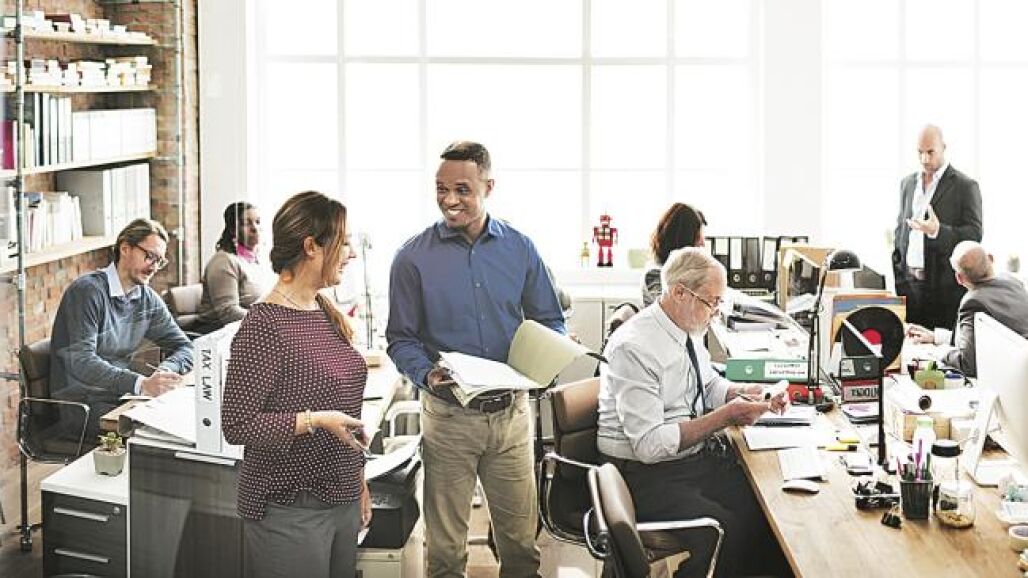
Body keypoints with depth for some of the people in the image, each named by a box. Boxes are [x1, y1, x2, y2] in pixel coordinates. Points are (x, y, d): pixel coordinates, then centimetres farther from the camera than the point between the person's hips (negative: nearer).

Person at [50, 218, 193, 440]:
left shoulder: (148, 299, 8)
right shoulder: (87, 291, -14)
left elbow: (183, 347, 10)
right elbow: (82, 363, -23)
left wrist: (165, 371, -15)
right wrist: (141, 384, -36)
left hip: (122, 395, 7)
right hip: (82, 403, -7)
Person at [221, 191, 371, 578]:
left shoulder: (325, 313, 9)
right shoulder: (264, 325, -16)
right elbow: (237, 425, -18)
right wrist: (315, 421, -24)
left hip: (341, 501, 8)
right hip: (289, 512, -8)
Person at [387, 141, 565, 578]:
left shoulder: (519, 249, 3)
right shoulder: (414, 257, -4)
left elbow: (550, 322, 10)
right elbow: (401, 339, 0)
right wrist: (427, 374, -20)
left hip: (511, 411, 2)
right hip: (449, 415, -2)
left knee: (521, 540, 10)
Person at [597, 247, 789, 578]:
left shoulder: (688, 329, 5)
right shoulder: (634, 348, -20)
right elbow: (648, 444, -24)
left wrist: (742, 393, 3)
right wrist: (724, 417, -23)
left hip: (699, 455, 8)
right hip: (647, 474, -8)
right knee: (730, 531, -27)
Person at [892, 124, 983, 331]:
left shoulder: (965, 186, -3)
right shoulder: (908, 183, 15)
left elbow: (975, 234, -8)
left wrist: (938, 231, -24)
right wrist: (896, 271, 12)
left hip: (945, 285, -5)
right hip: (909, 281, 5)